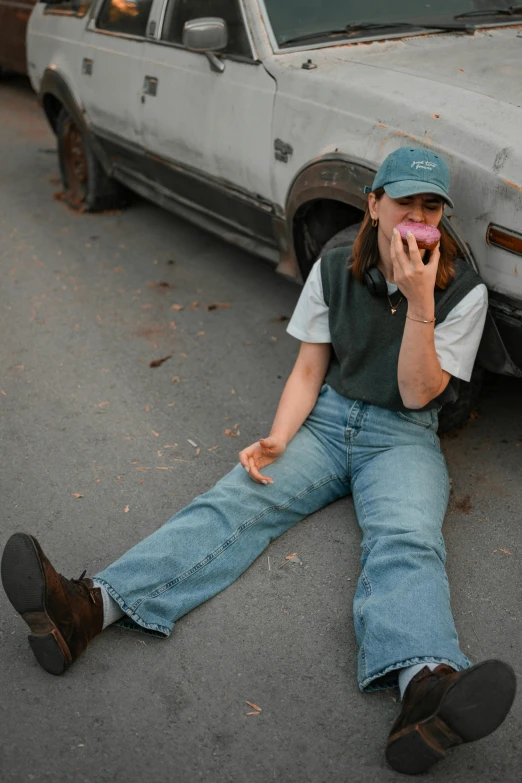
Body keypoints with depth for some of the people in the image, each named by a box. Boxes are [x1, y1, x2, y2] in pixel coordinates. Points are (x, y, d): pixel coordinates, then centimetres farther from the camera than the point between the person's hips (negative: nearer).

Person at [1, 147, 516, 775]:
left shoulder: (463, 291, -2)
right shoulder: (333, 271, 4)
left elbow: (416, 393, -9)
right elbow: (308, 372, 4)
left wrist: (420, 301, -21)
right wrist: (276, 441, -13)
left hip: (402, 438, -1)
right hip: (325, 419, 2)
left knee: (407, 542, -33)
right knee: (235, 502, -23)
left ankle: (425, 685, -62)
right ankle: (93, 605, -41)